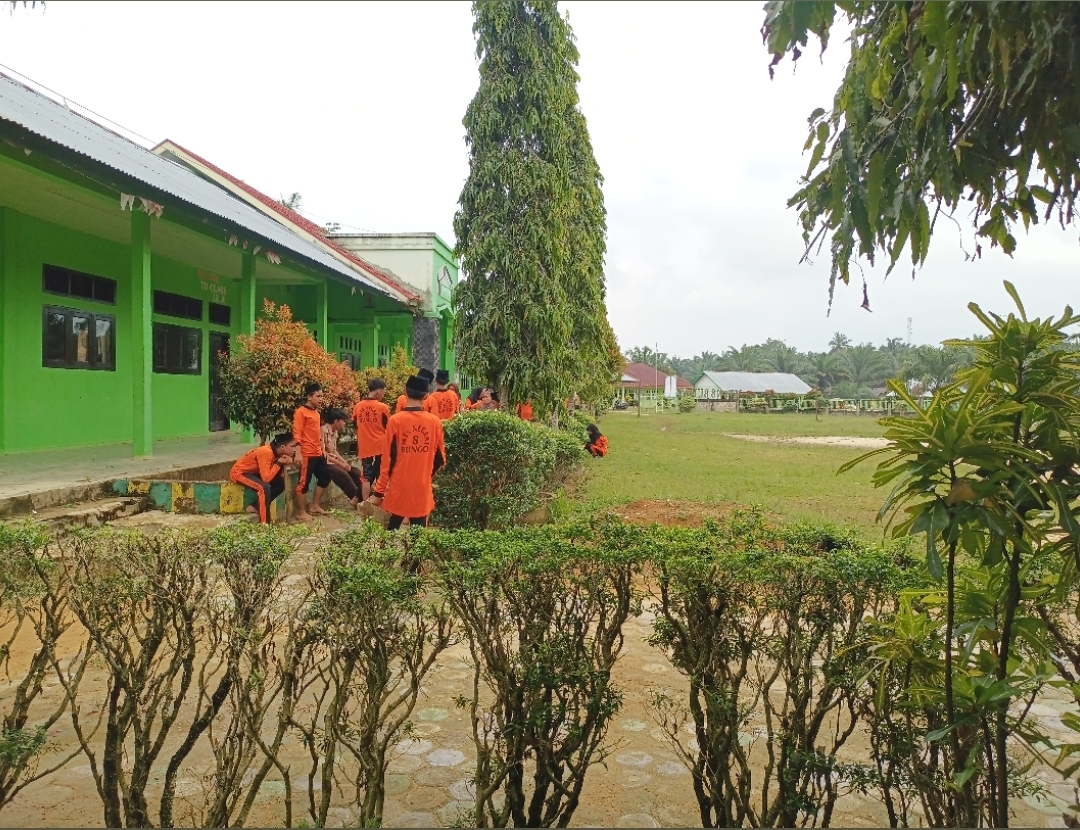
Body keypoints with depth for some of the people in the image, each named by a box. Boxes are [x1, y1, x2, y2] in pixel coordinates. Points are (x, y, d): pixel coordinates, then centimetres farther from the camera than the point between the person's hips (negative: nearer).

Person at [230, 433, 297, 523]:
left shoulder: (276, 452, -6)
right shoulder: (266, 452, -31)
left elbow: (280, 476, -1)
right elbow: (266, 478, -36)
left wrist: (284, 463, -18)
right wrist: (279, 463, -28)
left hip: (253, 472, 9)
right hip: (239, 472, -9)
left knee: (281, 484, -1)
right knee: (264, 487, -31)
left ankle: (255, 507, 6)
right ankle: (265, 523, -25)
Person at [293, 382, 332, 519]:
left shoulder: (316, 412, 15)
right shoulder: (301, 412, -11)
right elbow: (297, 434, -15)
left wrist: (323, 449, 21)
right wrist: (298, 454, -20)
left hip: (317, 453, 9)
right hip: (307, 454, -9)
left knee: (325, 477, 15)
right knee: (304, 482, -2)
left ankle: (315, 506, 26)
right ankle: (301, 512, 6)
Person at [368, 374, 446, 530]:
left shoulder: (395, 420, -9)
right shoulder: (435, 422, -1)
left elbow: (388, 460, -8)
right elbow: (440, 459, 5)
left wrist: (378, 492, -2)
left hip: (398, 490, -1)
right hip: (422, 490, 2)